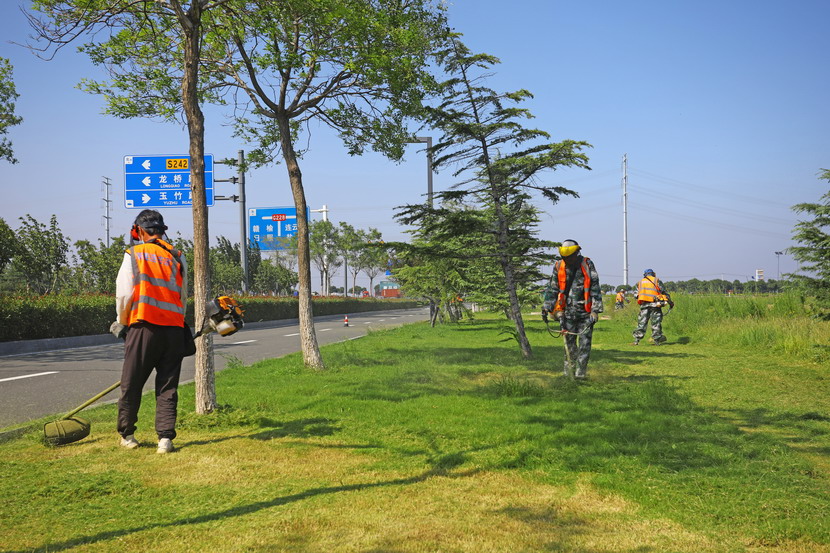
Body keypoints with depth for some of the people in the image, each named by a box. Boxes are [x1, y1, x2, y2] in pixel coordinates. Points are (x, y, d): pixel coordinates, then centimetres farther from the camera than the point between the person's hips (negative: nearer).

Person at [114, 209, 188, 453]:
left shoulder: (134, 254, 1)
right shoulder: (177, 256, 11)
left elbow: (124, 294, -3)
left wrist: (122, 322, 13)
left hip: (144, 326, -3)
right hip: (174, 329, 3)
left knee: (132, 384, 10)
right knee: (168, 386, 7)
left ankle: (127, 434, 23)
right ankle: (165, 438, 1)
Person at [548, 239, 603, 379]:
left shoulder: (587, 265, -3)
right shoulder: (558, 267, 2)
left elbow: (595, 289, -3)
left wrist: (595, 311, -8)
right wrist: (558, 312, 3)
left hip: (585, 312, -1)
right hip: (567, 313, 1)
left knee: (584, 344, -3)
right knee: (569, 344, 5)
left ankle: (580, 374, 4)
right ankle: (568, 374, 13)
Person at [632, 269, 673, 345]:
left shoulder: (640, 282, 18)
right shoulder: (656, 281, 8)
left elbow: (637, 295, 15)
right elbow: (664, 292, 5)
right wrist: (670, 302, 9)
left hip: (644, 304, 2)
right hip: (654, 304, -2)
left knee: (642, 322, 4)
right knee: (656, 322, 4)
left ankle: (637, 339, -1)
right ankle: (657, 339, 6)